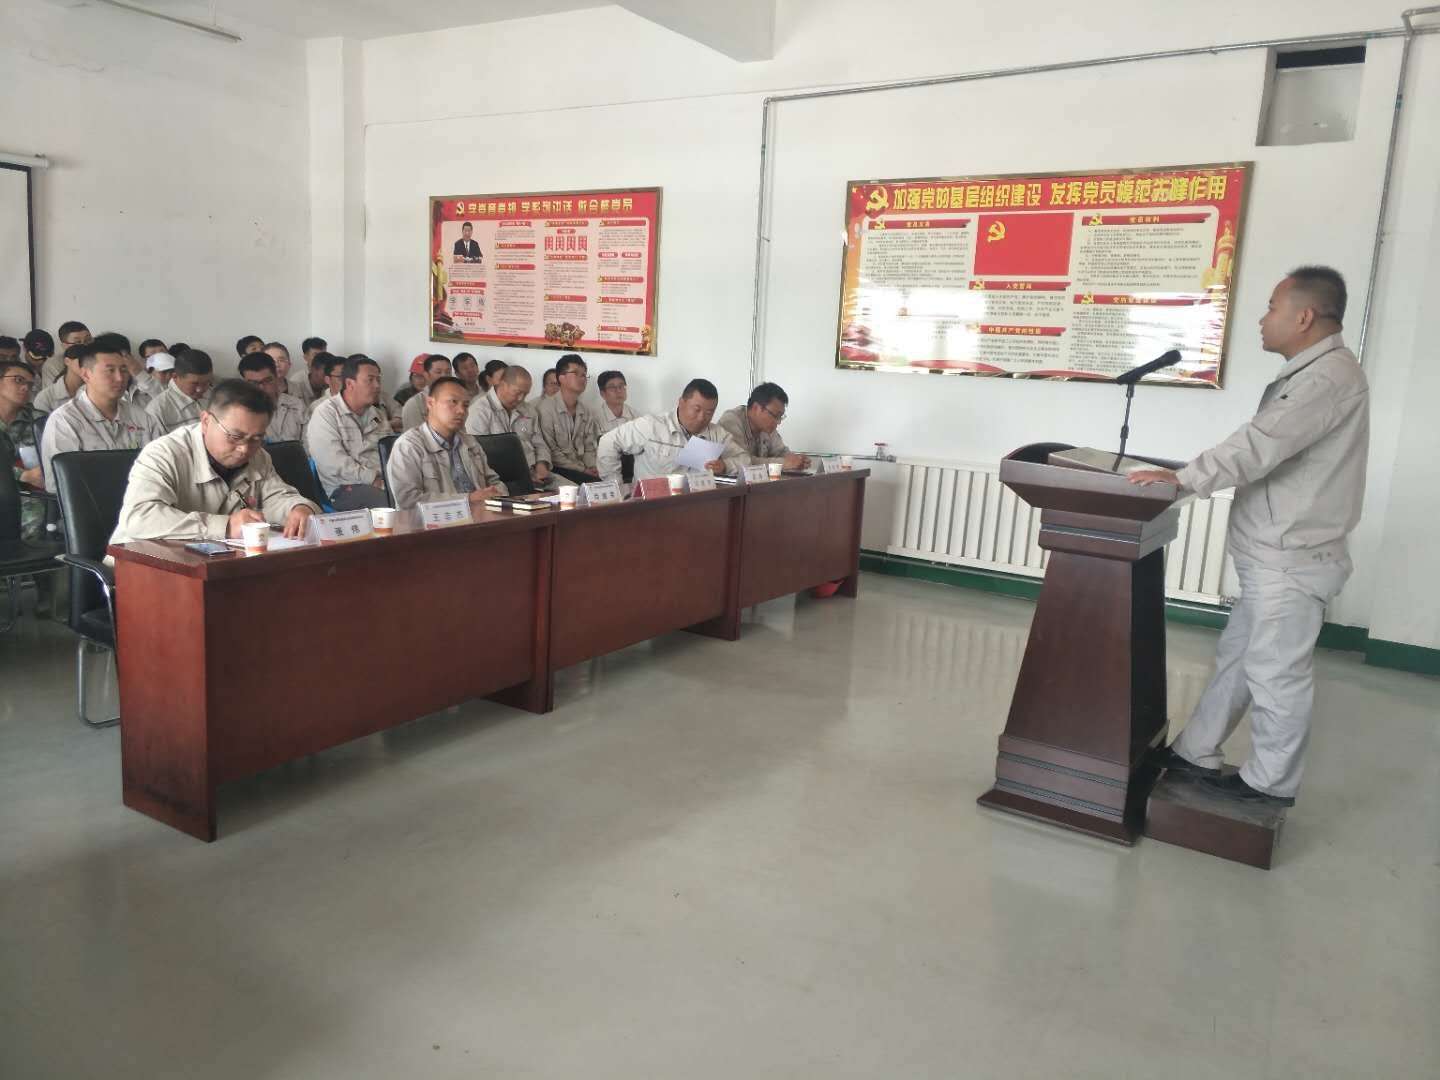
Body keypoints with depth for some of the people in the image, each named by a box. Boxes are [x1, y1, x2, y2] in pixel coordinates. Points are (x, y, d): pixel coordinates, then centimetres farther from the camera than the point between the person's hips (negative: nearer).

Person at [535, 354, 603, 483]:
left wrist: (592, 468, -9)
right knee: (593, 482, -28)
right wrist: (582, 470, -15)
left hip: (584, 470, 6)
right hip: (558, 469, -6)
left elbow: (589, 448, 13)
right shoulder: (546, 408, -8)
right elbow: (550, 451, -12)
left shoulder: (587, 412, 11)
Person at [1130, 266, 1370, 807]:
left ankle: (1269, 783, 15)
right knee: (1236, 658, 16)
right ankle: (1195, 753, 26)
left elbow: (1260, 446, -25)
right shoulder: (1309, 374, 16)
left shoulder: (1331, 375, -17)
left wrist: (1184, 479, -21)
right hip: (1272, 557, 10)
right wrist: (1190, 476, 7)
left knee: (1277, 673, 2)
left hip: (1290, 560, -10)